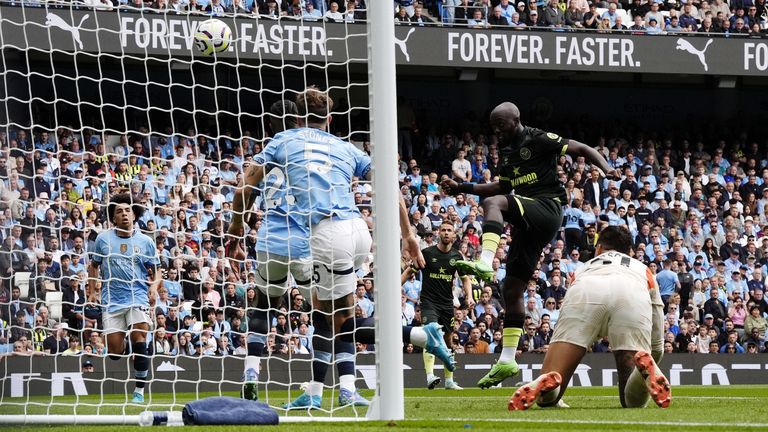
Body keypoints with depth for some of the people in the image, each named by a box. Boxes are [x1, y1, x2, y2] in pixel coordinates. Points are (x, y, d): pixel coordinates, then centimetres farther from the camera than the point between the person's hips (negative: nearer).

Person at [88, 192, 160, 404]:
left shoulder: (145, 241, 4)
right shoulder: (103, 239, 5)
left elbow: (154, 272, 11)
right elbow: (94, 265, 17)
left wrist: (154, 286, -9)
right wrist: (92, 292, 8)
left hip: (138, 299, -1)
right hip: (112, 301, 1)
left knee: (139, 341, -19)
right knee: (114, 351, -5)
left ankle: (139, 391, -11)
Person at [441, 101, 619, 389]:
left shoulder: (538, 140, -4)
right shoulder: (507, 150, 21)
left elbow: (581, 149, -7)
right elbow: (503, 187, 34)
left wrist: (606, 168, -24)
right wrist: (462, 188, 28)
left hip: (547, 208, -9)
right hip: (529, 222, 9)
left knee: (492, 203, -32)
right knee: (512, 289, 6)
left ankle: (486, 263, -49)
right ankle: (507, 360, 8)